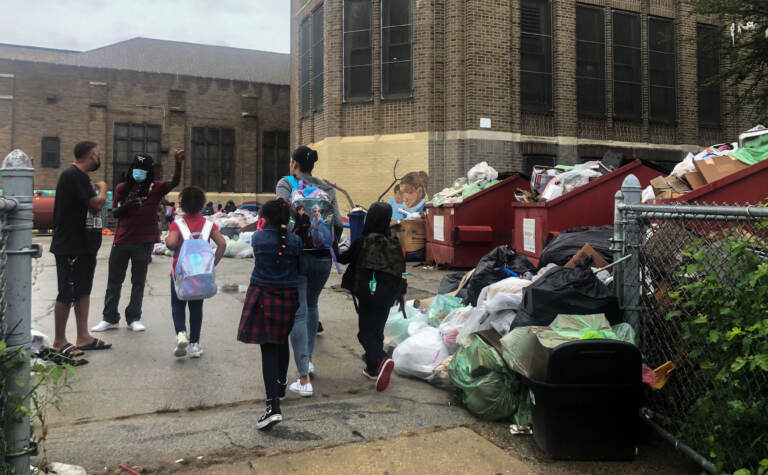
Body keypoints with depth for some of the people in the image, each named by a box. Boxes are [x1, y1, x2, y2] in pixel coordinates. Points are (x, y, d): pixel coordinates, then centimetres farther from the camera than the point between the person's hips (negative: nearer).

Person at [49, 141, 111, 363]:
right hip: (70, 247, -11)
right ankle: (59, 342, 8)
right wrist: (102, 188, -4)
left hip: (84, 246, 11)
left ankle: (83, 337, 21)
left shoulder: (79, 176, 16)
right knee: (67, 294, -2)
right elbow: (97, 204, -20)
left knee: (83, 291, 13)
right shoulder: (73, 175, -17)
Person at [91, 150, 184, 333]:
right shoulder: (122, 188, 4)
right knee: (114, 280, 10)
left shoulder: (155, 188, -3)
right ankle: (110, 318, 21)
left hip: (144, 242, -2)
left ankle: (134, 318, 18)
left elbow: (174, 182, -21)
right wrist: (126, 206, -16)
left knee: (138, 282, 7)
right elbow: (114, 213, 6)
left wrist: (178, 164, -39)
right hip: (121, 240, 3)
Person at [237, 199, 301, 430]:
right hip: (288, 297, 2)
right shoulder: (295, 240, -1)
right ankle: (281, 383, 45)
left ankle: (273, 406, -13)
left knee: (269, 349, -5)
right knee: (282, 341, 23)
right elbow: (299, 267, 8)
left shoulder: (258, 238, -4)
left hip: (262, 296, -2)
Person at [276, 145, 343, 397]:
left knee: (298, 314, -2)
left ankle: (304, 380, -4)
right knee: (311, 306, 25)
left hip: (297, 255, -4)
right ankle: (308, 359, 37)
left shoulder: (285, 183, -1)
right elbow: (338, 223, 4)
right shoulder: (327, 188, 9)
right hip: (322, 257, 4)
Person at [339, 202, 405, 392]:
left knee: (366, 333, 1)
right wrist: (401, 294, 15)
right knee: (377, 330, 18)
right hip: (387, 295, 5)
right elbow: (401, 270, 5)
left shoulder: (362, 241, -11)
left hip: (367, 295, -5)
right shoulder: (394, 243, 0)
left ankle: (382, 360, -24)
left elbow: (343, 258, 3)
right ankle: (373, 369, 26)